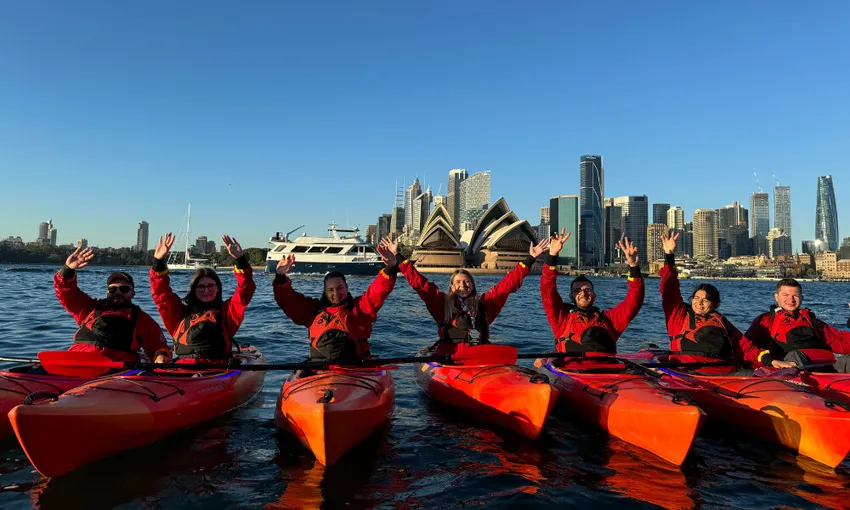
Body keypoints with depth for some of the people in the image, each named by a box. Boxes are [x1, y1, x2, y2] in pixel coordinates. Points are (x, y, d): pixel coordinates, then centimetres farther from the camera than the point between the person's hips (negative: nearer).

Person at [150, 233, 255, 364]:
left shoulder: (226, 311, 20)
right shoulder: (181, 312, 24)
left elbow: (245, 291, 7)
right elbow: (161, 294, 15)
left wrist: (241, 260, -3)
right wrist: (158, 261, 6)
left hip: (217, 368, -1)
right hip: (182, 369, 2)